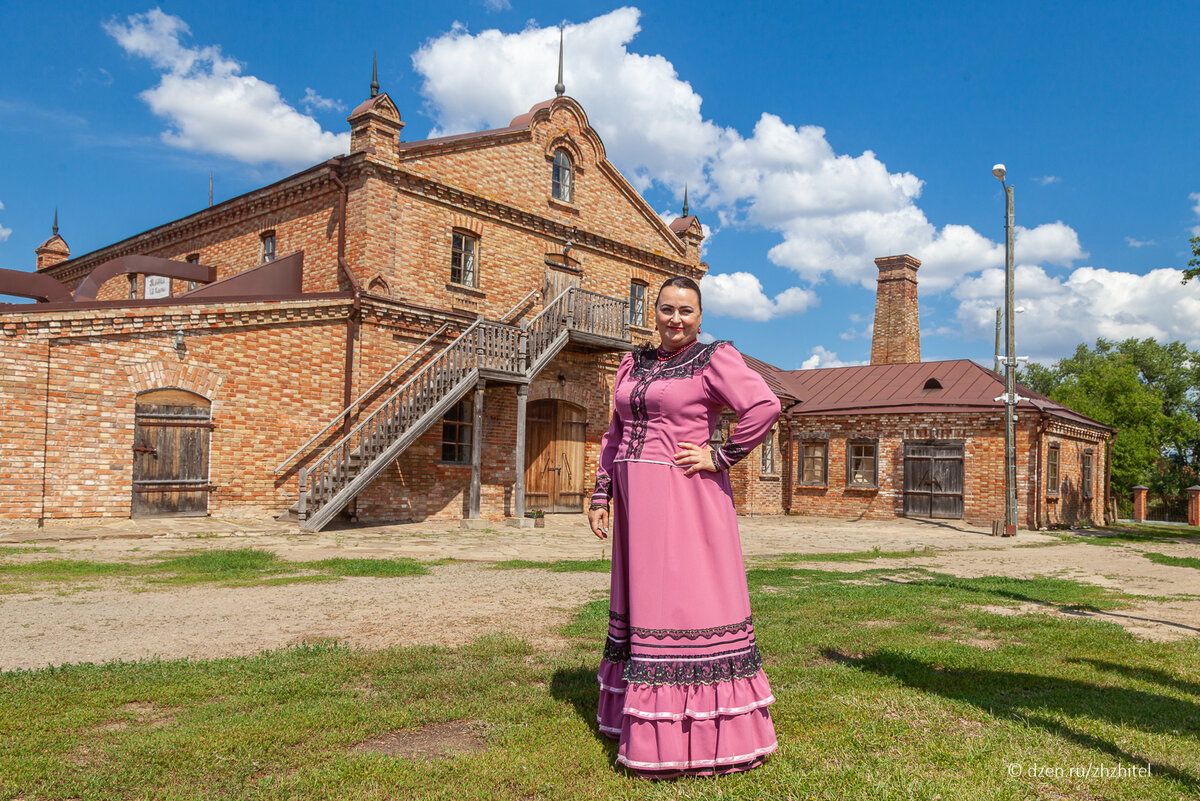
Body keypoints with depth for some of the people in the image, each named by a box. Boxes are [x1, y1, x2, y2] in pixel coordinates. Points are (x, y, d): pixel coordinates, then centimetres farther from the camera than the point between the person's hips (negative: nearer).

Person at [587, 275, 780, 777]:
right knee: (644, 599, 13)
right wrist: (601, 496, 11)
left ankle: (704, 736, 6)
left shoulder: (714, 359, -5)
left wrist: (722, 458, -15)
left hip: (685, 499, -7)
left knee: (690, 599, -5)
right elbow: (616, 435, 17)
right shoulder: (635, 364, 15)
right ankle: (642, 721, 27)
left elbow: (765, 406, -18)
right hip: (636, 501, 8)